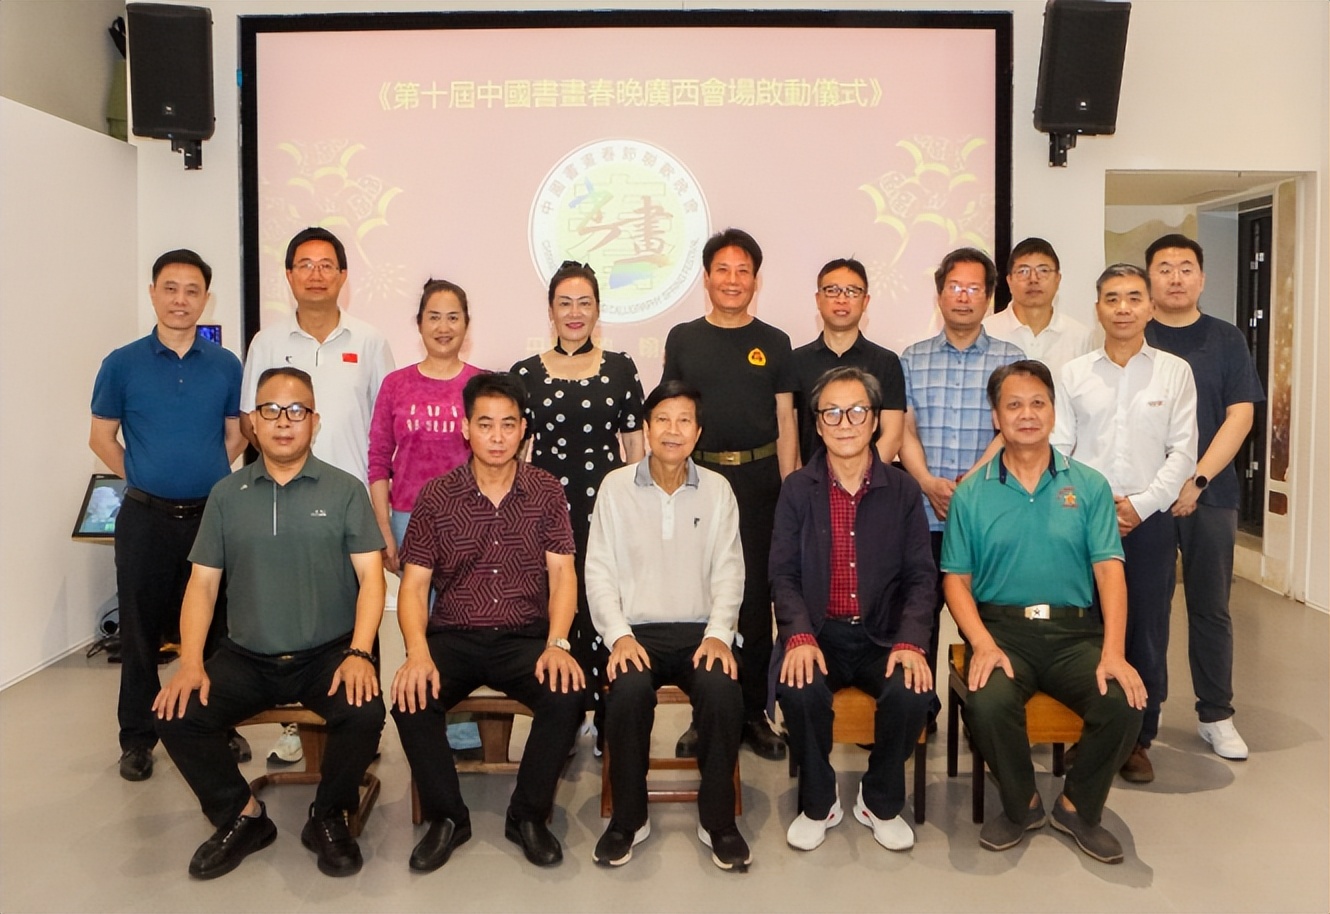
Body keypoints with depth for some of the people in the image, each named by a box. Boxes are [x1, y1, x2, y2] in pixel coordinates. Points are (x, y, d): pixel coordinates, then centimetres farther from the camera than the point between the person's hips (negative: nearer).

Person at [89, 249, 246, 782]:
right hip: (146, 518, -1)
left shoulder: (226, 366, 3)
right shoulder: (123, 365, -1)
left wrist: (206, 477, 5)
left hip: (211, 514, 1)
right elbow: (101, 438, 6)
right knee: (141, 630, 7)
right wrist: (142, 480, 5)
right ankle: (137, 738, 20)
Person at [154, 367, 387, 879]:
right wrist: (190, 662, -8)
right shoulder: (227, 495, 8)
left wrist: (359, 654, -19)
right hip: (247, 658, 3)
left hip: (327, 654, -3)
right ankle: (242, 817, 7)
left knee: (365, 714, -29)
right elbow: (203, 582, 6)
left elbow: (370, 576, -5)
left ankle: (327, 817, 2)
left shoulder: (345, 491, 1)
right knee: (175, 716, -18)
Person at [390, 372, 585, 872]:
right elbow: (414, 584, -2)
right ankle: (446, 817, -1)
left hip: (526, 637, 0)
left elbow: (561, 574, -2)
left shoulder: (547, 492, 2)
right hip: (453, 637, 0)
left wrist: (556, 644, -20)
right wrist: (418, 653, -20)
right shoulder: (435, 496, 1)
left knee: (567, 695, -28)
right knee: (412, 698, -28)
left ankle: (529, 815, -2)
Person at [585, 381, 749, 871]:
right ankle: (628, 817, -8)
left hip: (701, 629, 1)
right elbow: (599, 571, 2)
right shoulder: (615, 486, 4)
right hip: (636, 629, -1)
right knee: (629, 691, -32)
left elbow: (729, 571, 4)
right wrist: (619, 636, -12)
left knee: (724, 691, -30)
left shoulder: (718, 490, 7)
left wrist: (719, 634, -12)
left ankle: (718, 819, -8)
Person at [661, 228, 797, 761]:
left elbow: (786, 422, 7)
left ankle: (753, 712, 14)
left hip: (758, 479, 0)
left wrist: (789, 492, 0)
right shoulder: (683, 339, 8)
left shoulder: (773, 344, 8)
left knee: (755, 597, 3)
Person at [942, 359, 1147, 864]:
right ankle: (1022, 805, 2)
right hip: (1002, 628, -1)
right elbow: (957, 580, 3)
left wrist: (1113, 651, -16)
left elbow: (1109, 570, -2)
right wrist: (983, 643, -15)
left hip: (1075, 631, 1)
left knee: (1123, 704, -25)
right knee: (987, 704, -30)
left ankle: (1078, 807, 5)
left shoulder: (1089, 485, 7)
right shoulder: (971, 495, 6)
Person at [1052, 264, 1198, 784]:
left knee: (1146, 633, 5)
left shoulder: (1175, 372, 4)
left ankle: (1138, 739, 20)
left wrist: (1141, 504, -11)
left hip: (1148, 521, 0)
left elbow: (1182, 453, 0)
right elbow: (1057, 449, 2)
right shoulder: (1074, 374, 5)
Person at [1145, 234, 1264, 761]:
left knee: (1211, 608, 7)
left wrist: (1198, 480, -13)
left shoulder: (1226, 341, 6)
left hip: (1209, 495, 1)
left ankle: (1216, 717, 18)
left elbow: (1240, 415, -1)